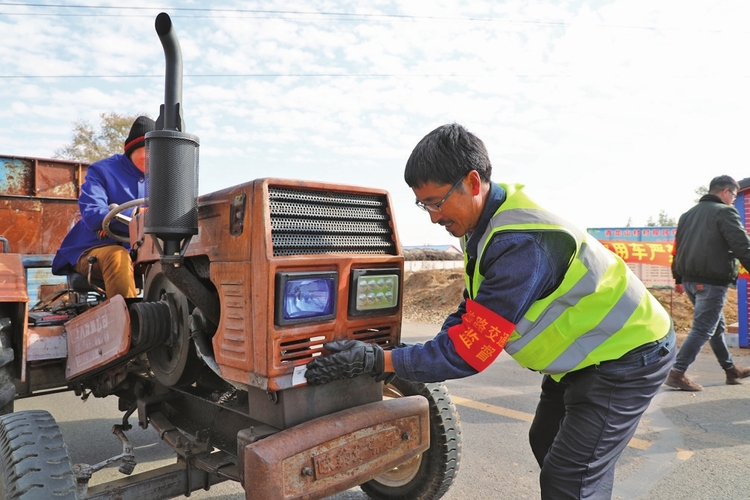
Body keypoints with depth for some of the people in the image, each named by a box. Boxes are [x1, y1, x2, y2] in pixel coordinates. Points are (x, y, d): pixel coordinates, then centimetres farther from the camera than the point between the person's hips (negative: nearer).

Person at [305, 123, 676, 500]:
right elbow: (471, 315, 2)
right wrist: (412, 362, -7)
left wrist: (379, 361, -30)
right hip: (584, 354, 9)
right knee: (546, 442, 20)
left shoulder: (522, 244, -34)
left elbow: (471, 348, -32)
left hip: (628, 355, -9)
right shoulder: (488, 221, -4)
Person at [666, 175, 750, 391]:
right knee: (702, 329, -6)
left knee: (716, 326, 20)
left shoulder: (688, 214, 17)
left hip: (690, 280, 8)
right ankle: (677, 373, -9)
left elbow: (679, 248, 19)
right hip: (712, 281, -8)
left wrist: (679, 278, 23)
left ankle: (731, 369, 32)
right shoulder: (725, 212, -7)